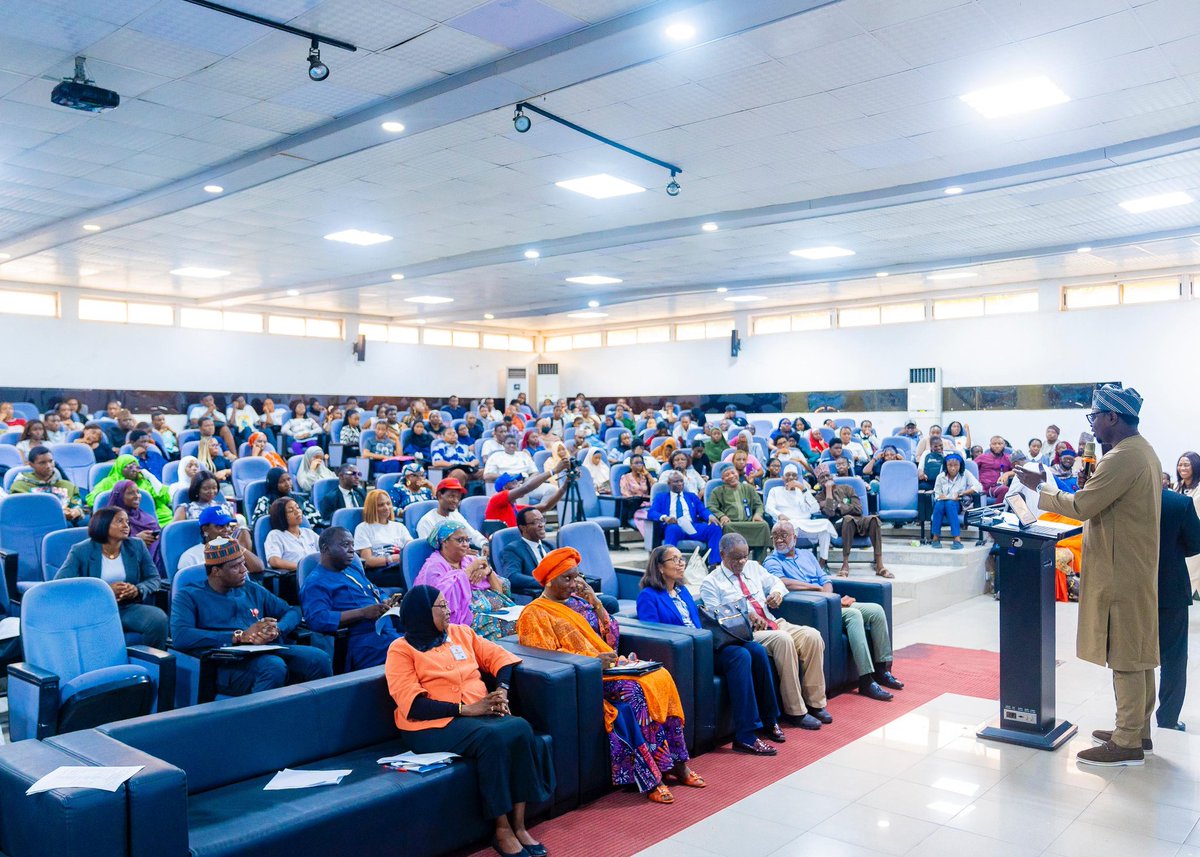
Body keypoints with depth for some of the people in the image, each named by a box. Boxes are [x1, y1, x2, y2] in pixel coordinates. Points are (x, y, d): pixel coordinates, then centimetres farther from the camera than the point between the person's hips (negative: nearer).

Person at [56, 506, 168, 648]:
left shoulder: (137, 546, 10)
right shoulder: (80, 551, 0)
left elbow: (155, 578, 12)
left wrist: (138, 590, -12)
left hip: (129, 608, 3)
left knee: (159, 619, -29)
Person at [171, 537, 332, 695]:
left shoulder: (251, 590, 23)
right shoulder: (189, 595, 8)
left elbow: (292, 611, 24)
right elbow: (180, 637, -10)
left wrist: (276, 630, -2)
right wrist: (240, 636, -14)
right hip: (229, 663, -5)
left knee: (318, 658, -25)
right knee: (274, 666, -37)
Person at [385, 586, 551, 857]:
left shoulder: (460, 633, 17)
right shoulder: (401, 650, -1)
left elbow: (499, 656, 16)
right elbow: (412, 705, -11)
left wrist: (501, 692, -5)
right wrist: (465, 709, -17)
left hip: (479, 713, 5)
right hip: (434, 725, -5)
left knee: (520, 729, -25)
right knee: (492, 738, -32)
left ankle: (518, 826, -19)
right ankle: (502, 830, -19)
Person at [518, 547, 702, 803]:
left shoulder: (575, 603, 20)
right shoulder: (534, 614, -2)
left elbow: (609, 639, 18)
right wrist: (592, 660, -22)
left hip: (607, 665, 7)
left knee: (660, 676, -15)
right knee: (633, 690, -29)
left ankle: (674, 763, -10)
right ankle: (650, 778, -22)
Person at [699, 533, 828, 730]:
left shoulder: (753, 568, 19)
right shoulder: (711, 583, 1)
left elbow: (775, 582, 27)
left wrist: (777, 592, 2)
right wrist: (745, 617, -19)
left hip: (774, 624, 7)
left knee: (812, 635, -18)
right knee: (783, 639, -33)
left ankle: (815, 703, -7)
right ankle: (795, 712, -23)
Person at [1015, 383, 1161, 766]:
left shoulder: (1122, 458, -21)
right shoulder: (1143, 451, 13)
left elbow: (1082, 506, -20)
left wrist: (1040, 486, -10)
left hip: (1120, 573, -10)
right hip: (1138, 569, 10)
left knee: (1125, 658, -3)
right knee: (1139, 654, 16)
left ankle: (1127, 744, 4)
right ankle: (1138, 729, 27)